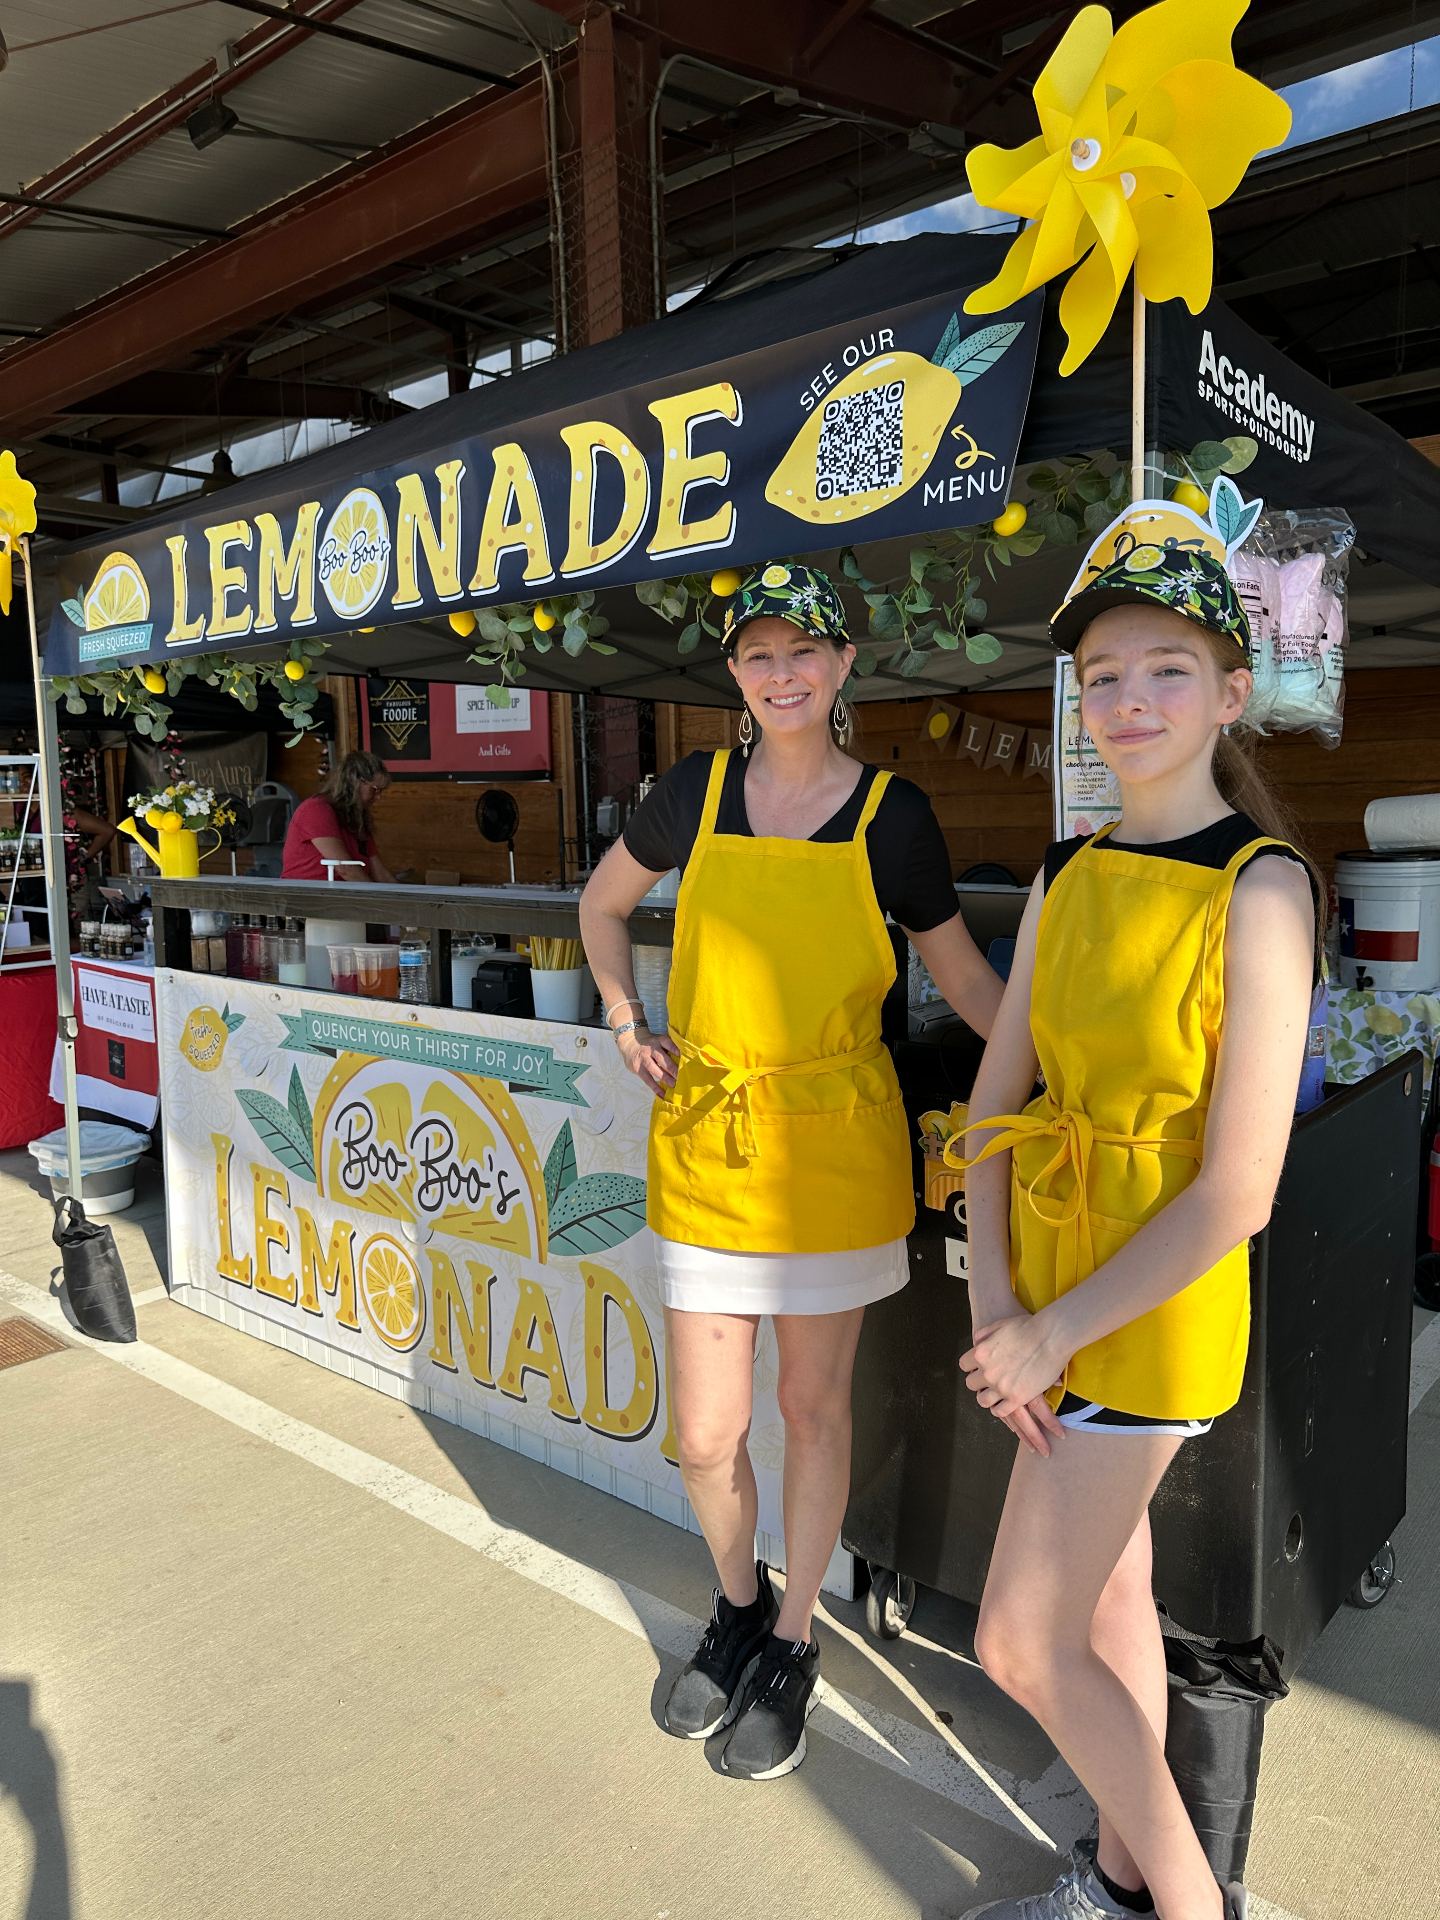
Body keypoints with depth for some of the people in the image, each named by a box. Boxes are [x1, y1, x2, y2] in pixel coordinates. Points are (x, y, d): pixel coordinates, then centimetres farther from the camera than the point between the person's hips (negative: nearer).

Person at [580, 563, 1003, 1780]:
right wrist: (629, 1024, 5)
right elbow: (603, 906, 18)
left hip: (835, 1145, -1)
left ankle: (792, 1646, 36)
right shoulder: (696, 793, 1)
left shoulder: (892, 813, -3)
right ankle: (737, 1605, 39)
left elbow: (962, 975, 5)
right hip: (704, 1141, 2)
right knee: (706, 1435, 8)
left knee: (814, 1405, 12)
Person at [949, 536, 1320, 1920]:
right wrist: (993, 1298, -8)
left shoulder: (1261, 887, -17)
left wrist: (1057, 1333, -16)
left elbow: (1237, 1192, -21)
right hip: (1049, 1296, 6)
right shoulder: (1067, 877, 2)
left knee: (1020, 1642, 1)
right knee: (1108, 1592, 21)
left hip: (1153, 1305, -6)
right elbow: (996, 1096, 3)